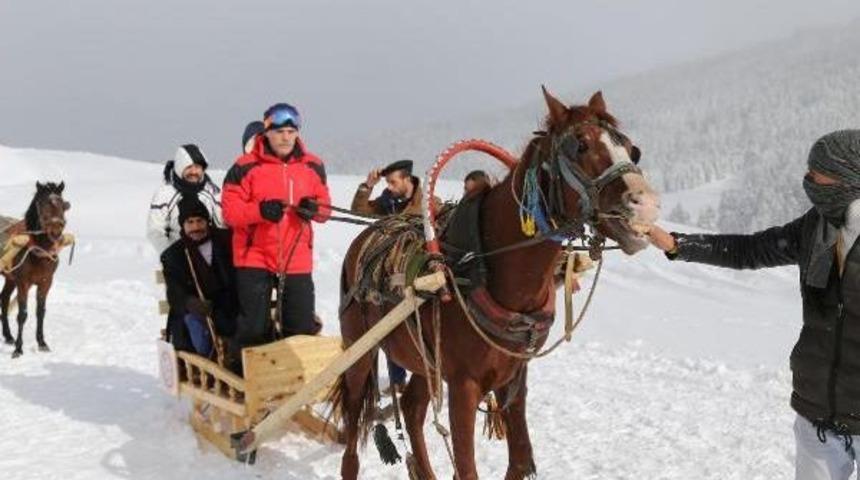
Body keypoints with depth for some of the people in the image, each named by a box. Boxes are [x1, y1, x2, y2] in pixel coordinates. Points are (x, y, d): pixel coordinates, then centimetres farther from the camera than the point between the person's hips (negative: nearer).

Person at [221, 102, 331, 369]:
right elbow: (230, 211, -7)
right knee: (254, 329, -1)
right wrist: (260, 210, -24)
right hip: (254, 258, -3)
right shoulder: (246, 167, -6)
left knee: (303, 330, 7)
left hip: (297, 260, 3)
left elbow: (325, 208, 12)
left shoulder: (313, 166, 6)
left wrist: (315, 209, -11)